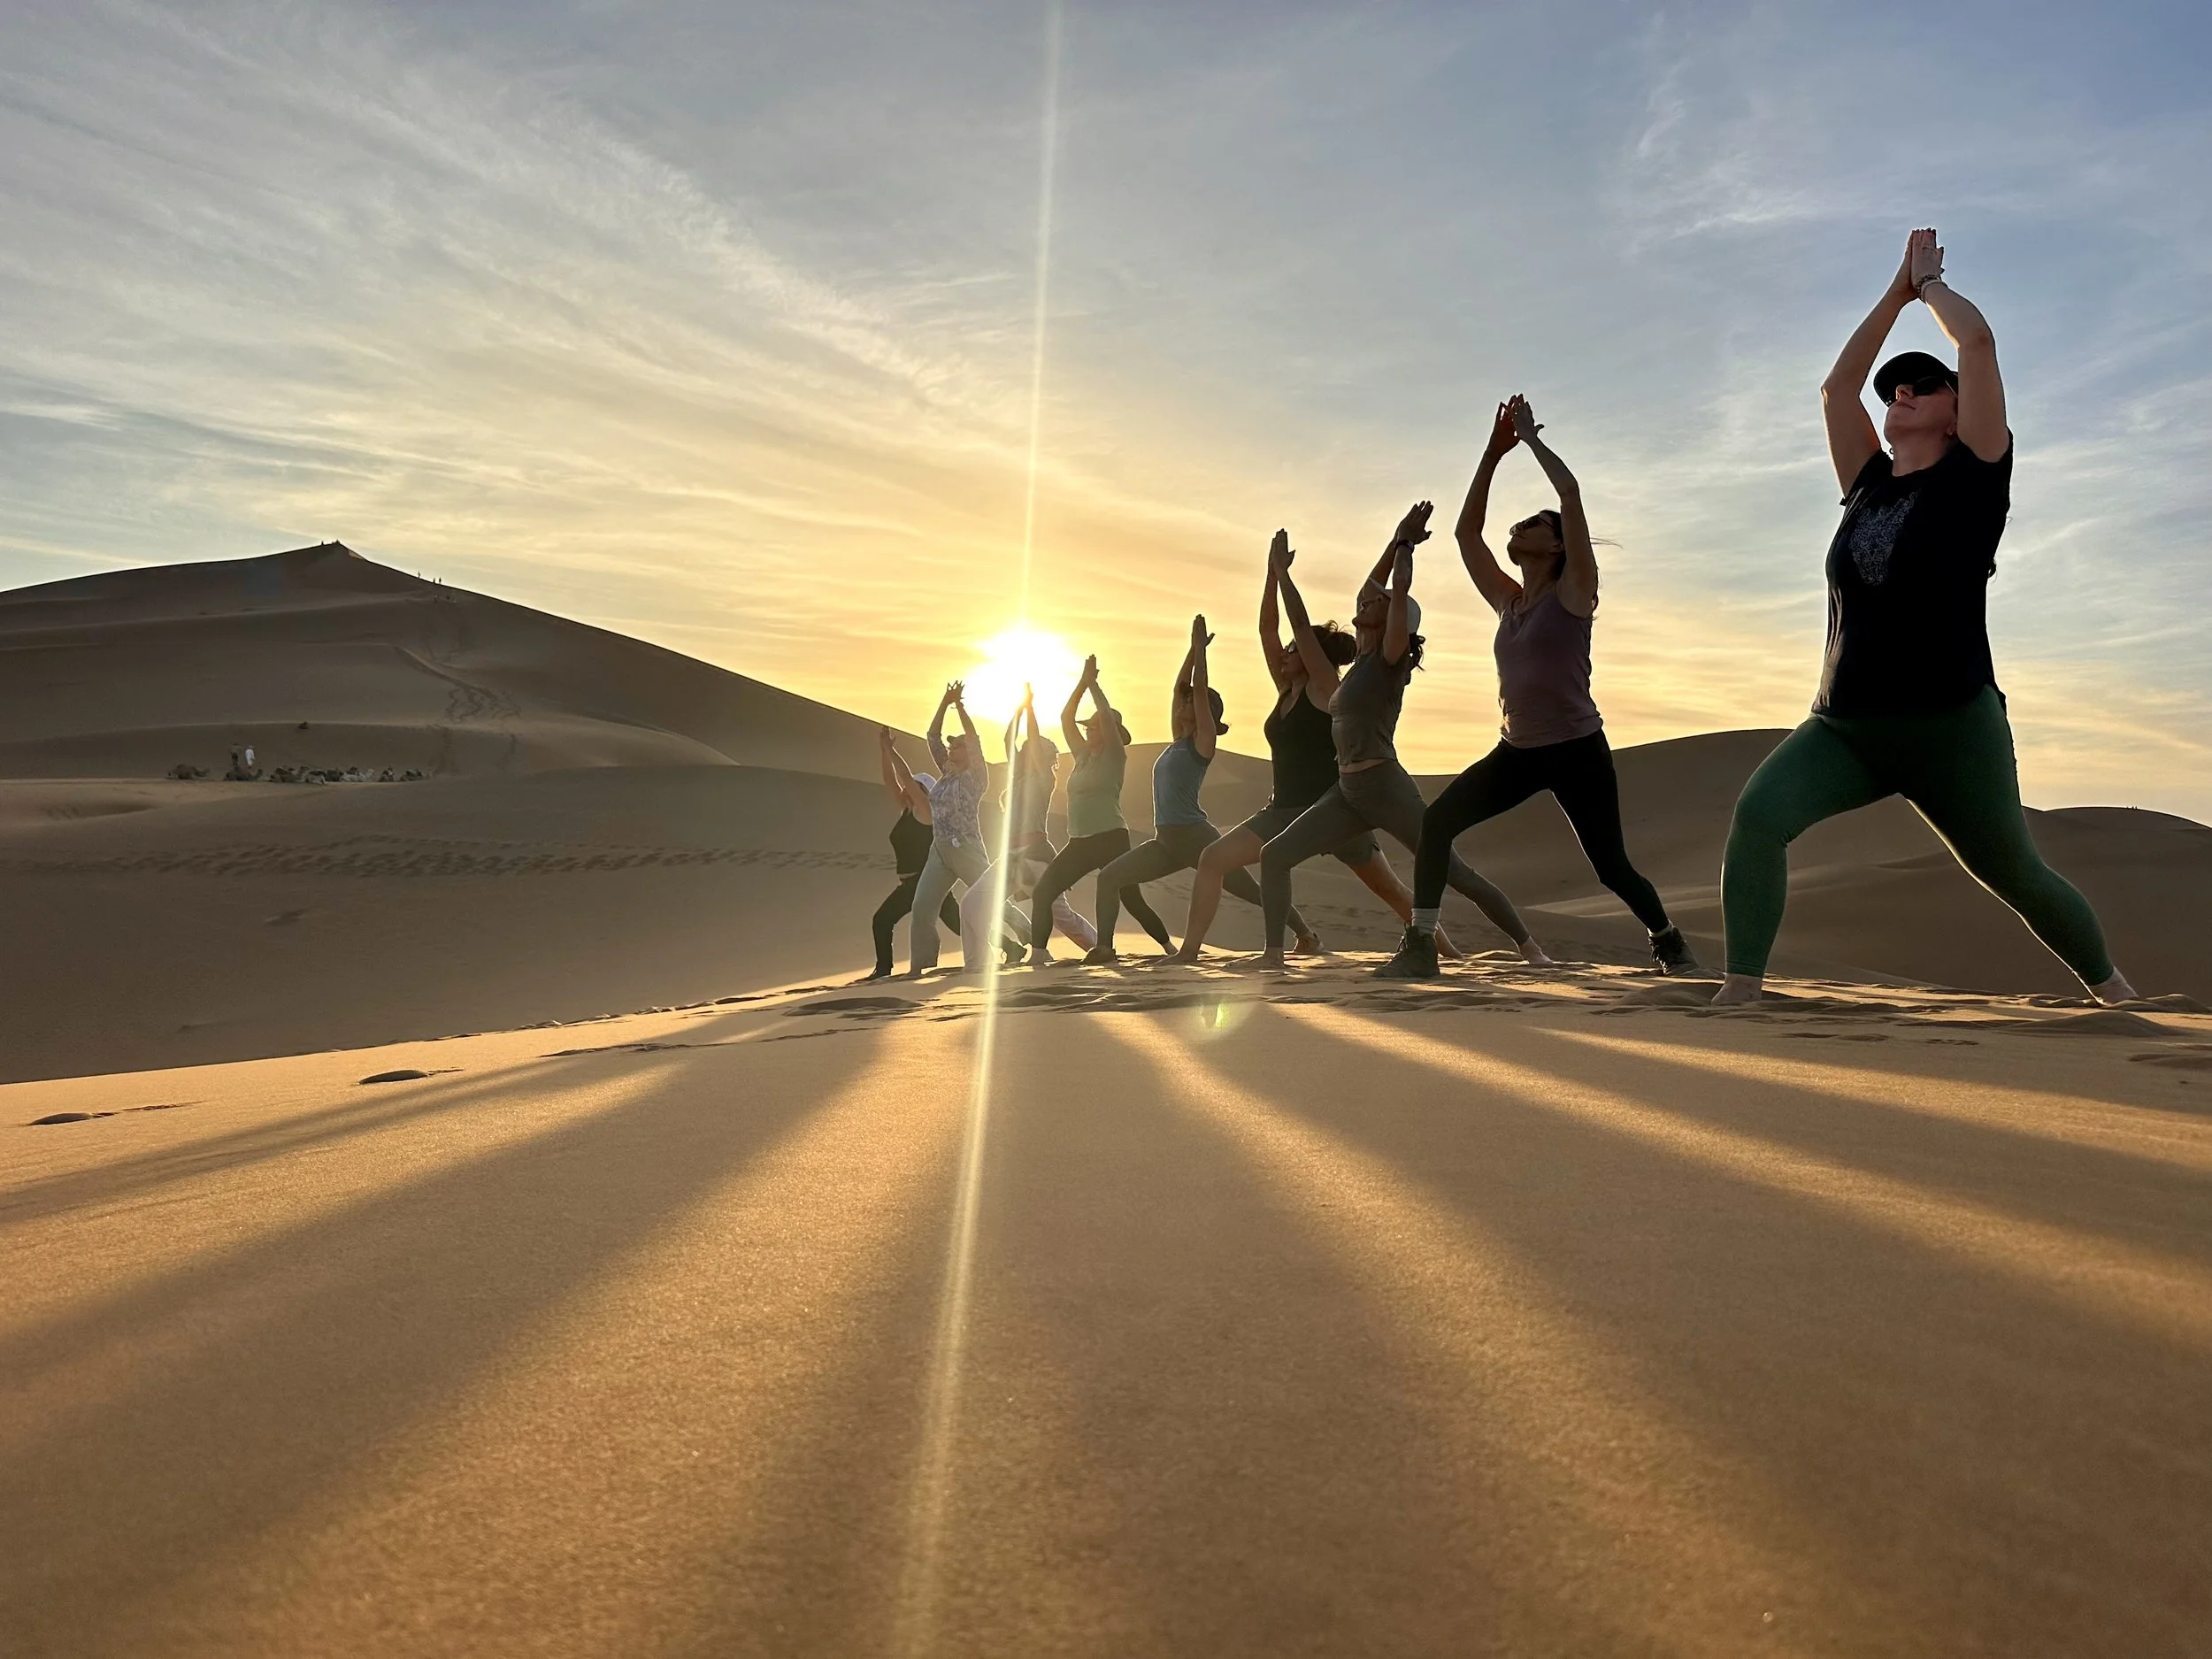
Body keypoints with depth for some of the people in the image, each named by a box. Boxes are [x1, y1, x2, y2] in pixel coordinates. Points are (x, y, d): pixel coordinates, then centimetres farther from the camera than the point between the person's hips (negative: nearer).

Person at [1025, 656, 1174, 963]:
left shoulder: (1115, 756, -3)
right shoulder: (1083, 755, 15)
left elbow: (1106, 714, -14)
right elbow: (1066, 719, 12)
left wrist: (1093, 683, -3)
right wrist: (1083, 682, 7)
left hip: (1111, 840, -6)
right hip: (1078, 842, 7)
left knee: (1131, 900, -4)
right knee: (1043, 891, -7)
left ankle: (1169, 947, 11)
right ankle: (1038, 951, -6)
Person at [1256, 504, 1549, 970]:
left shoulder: (1391, 659, -5)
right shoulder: (1364, 658, 15)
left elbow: (1400, 590, -12)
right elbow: (1370, 586, 23)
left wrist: (1407, 543, 1)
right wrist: (1397, 540, 22)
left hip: (1385, 786, -8)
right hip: (1348, 790, 8)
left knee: (1456, 874, -3)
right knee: (1274, 856, -3)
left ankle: (1531, 949, 7)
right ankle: (1273, 953, 1)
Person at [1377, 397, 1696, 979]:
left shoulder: (1573, 592, -6)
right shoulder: (1509, 601, 10)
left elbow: (1570, 492, -15)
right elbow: (1466, 532, 10)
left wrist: (1530, 436, -3)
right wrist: (1494, 452, 8)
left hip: (1577, 750, -5)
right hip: (1517, 751, 5)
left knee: (1612, 867, 0)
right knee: (1436, 821, -13)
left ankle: (1669, 941, 29)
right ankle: (1419, 947, -11)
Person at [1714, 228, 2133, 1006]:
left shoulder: (1973, 475, 1)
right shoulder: (1871, 487, 13)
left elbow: (1978, 340, -5)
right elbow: (1836, 385, 16)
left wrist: (1930, 281, 12)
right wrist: (1897, 290, 23)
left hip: (1951, 724, -3)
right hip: (1844, 726, 3)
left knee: (2015, 875, 10)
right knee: (1756, 813, -24)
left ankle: (2112, 988, 37)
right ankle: (1739, 994, -25)